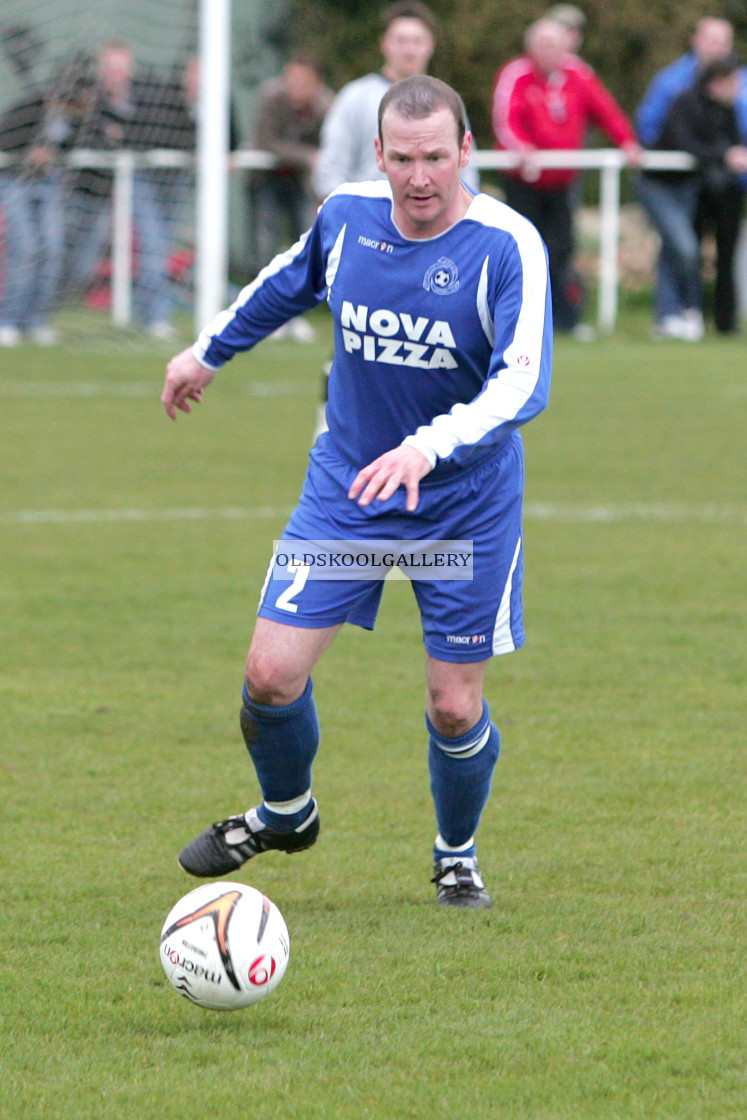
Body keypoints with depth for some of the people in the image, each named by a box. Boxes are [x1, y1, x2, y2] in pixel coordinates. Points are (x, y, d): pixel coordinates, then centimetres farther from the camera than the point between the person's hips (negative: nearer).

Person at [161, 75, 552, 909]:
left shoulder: (508, 247, -19)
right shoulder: (346, 216, -6)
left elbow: (521, 383, -29)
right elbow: (290, 282, 17)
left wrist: (427, 447, -43)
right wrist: (210, 350, 30)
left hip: (467, 504, -3)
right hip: (346, 486, 3)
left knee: (454, 707, 0)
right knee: (271, 674, -6)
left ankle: (456, 856, 30)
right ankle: (284, 814, 26)